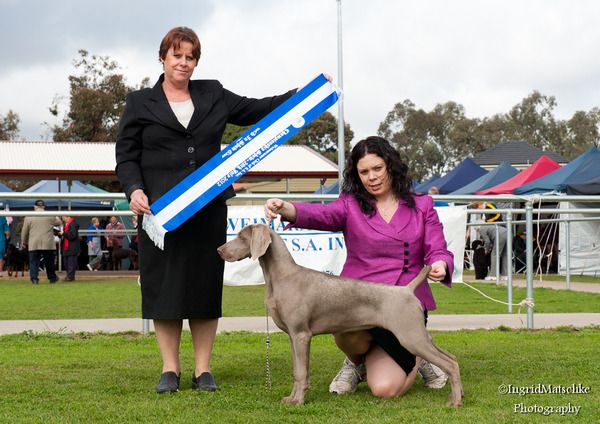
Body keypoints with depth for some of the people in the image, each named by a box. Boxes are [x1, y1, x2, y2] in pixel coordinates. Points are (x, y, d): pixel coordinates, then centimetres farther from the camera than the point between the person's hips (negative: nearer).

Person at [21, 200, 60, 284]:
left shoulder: (28, 217, 2)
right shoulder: (50, 215, 0)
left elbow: (24, 231, 6)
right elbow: (58, 223, 15)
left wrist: (24, 242, 18)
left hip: (33, 244, -1)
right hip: (48, 244, 1)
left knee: (34, 262, 3)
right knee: (49, 262, 12)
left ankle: (34, 278, -7)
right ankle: (52, 278, 22)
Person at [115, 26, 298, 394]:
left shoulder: (213, 95, 13)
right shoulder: (140, 103, 7)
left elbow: (253, 110, 19)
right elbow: (126, 156, 5)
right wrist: (134, 190, -13)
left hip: (208, 208, 2)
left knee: (206, 284, 3)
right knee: (164, 285, 0)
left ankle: (203, 370, 10)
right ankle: (170, 370, 9)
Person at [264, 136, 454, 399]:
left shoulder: (421, 206, 9)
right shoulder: (351, 205, 5)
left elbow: (438, 251, 2)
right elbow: (320, 215, -15)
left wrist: (439, 265, -24)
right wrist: (284, 209, -38)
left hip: (407, 304, 0)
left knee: (385, 389, -15)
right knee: (349, 337, -36)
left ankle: (415, 358, 24)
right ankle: (356, 363, 5)